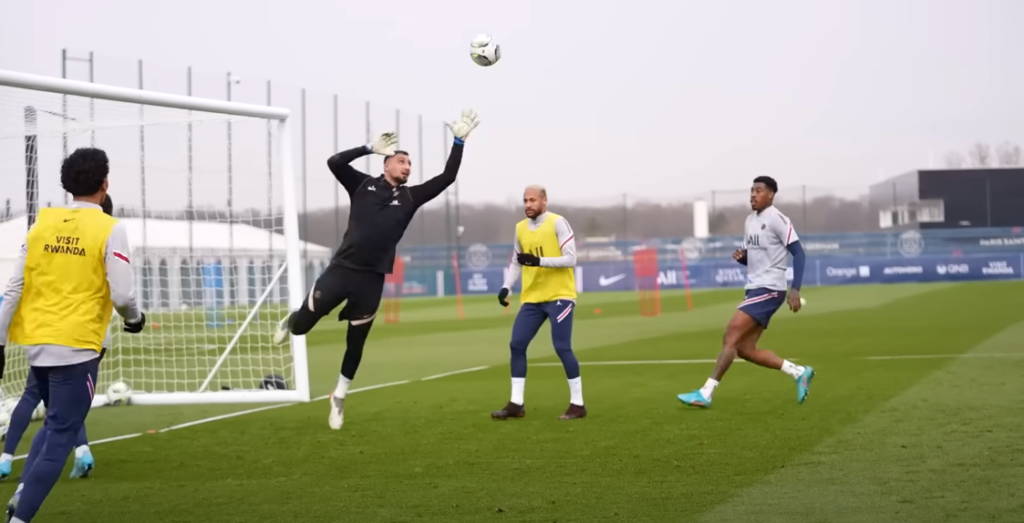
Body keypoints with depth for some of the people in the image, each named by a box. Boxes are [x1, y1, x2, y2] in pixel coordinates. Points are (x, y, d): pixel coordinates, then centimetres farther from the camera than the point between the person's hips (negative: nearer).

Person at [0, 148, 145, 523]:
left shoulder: (42, 223, 5)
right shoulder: (110, 229, -7)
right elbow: (122, 294, -11)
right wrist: (134, 319, 11)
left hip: (36, 342, 5)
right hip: (76, 346, -5)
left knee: (54, 424, 23)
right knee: (60, 436, 1)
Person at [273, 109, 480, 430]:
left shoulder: (410, 197, 9)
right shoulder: (363, 186, 4)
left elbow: (447, 178, 5)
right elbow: (334, 162, -8)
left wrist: (459, 142, 0)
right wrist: (370, 148, -8)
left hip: (372, 280, 2)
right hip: (341, 270, -2)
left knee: (355, 344, 9)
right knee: (303, 325, -2)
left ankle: (339, 399, 29)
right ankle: (290, 322, 37)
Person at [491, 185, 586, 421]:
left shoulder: (558, 223, -9)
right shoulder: (520, 228, 10)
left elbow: (570, 259, -14)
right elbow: (516, 262, 19)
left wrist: (539, 261, -25)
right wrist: (506, 287, 5)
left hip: (559, 296, -6)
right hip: (532, 298, 6)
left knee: (562, 348, -10)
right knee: (517, 345, 1)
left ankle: (577, 404, -1)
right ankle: (516, 404, 7)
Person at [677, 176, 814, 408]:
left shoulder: (777, 219, -10)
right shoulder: (750, 221, 15)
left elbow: (798, 253, -13)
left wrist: (795, 289, -20)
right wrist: (741, 256, 0)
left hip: (768, 290, -9)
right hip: (755, 289, 9)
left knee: (731, 336, -15)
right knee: (745, 349, 5)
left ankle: (706, 393, -14)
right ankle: (799, 372, 16)